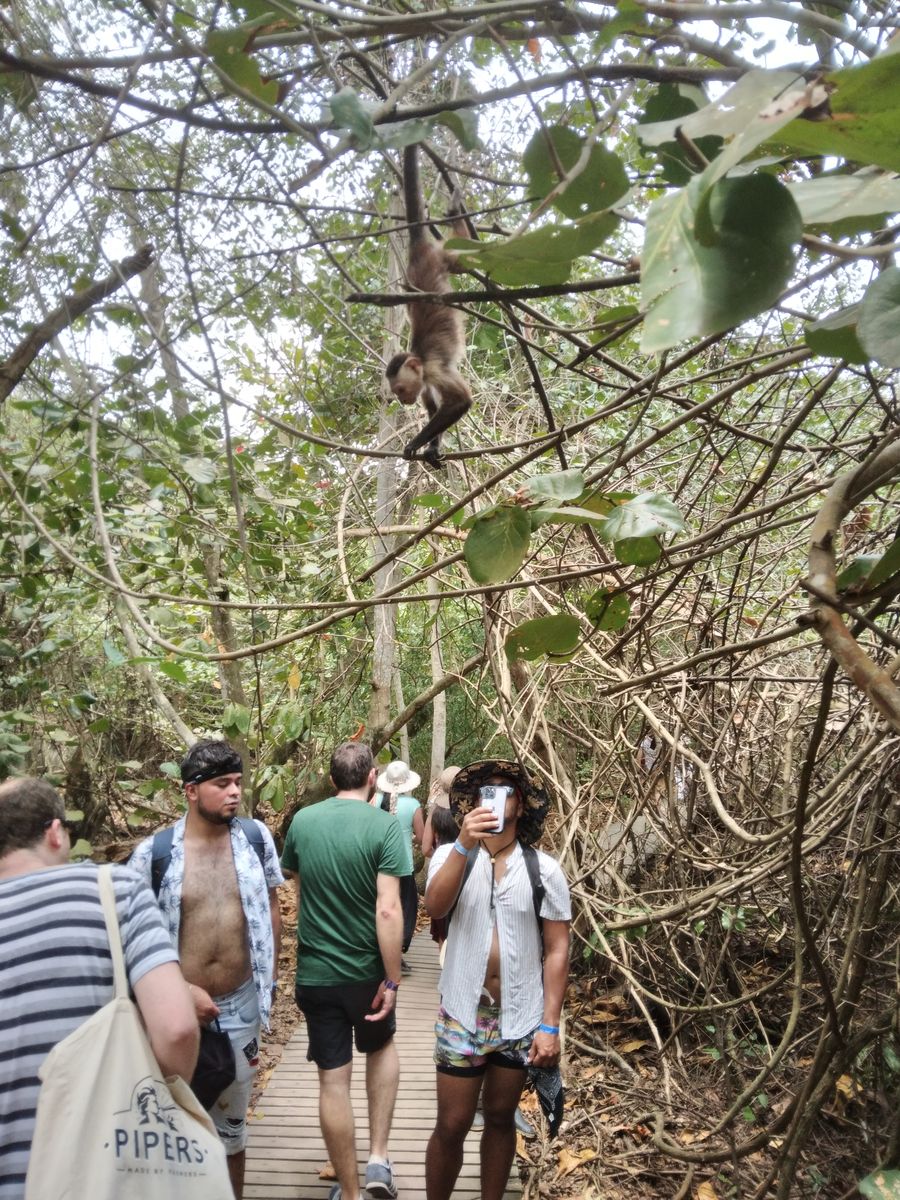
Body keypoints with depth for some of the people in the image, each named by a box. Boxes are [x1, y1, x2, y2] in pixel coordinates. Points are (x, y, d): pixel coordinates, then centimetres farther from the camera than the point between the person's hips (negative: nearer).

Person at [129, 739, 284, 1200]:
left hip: (241, 1004, 2)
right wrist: (183, 991, -13)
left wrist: (271, 974, 5)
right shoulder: (153, 852, -13)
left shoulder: (256, 837, -6)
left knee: (232, 1118, 20)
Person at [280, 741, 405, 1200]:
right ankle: (379, 1159, 21)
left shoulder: (302, 821, -4)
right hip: (366, 969, -1)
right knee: (382, 1047, 26)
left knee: (333, 1080, 11)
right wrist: (392, 980, -14)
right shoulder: (384, 825, -16)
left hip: (314, 971, 2)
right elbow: (388, 910, -21)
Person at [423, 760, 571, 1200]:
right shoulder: (451, 856, -5)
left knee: (500, 1119, 17)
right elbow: (434, 906, -24)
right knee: (451, 1126, 7)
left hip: (520, 1018, 1)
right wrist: (466, 844, -36)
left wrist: (550, 1026, -6)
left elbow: (557, 949, -2)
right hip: (462, 1015, -1)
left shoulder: (544, 869, -4)